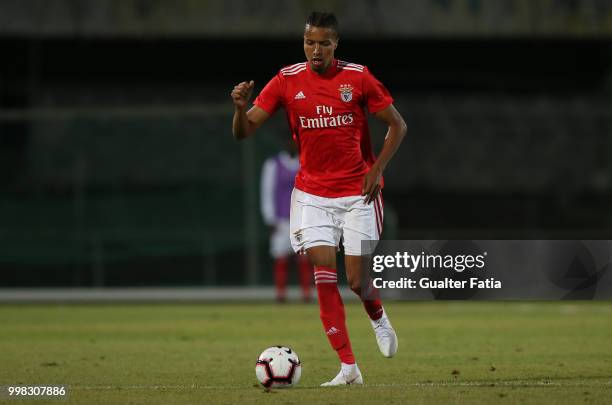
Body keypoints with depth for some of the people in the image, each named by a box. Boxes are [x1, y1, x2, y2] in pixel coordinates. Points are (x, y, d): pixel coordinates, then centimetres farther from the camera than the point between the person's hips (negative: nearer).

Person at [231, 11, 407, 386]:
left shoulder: (358, 77, -6)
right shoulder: (287, 81, -3)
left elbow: (398, 125, 3)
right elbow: (244, 131, -3)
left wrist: (377, 169, -7)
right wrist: (241, 107, -25)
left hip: (358, 192, -1)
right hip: (312, 193, 1)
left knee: (357, 279, -3)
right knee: (324, 276, -11)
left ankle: (379, 318, 34)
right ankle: (348, 367, -7)